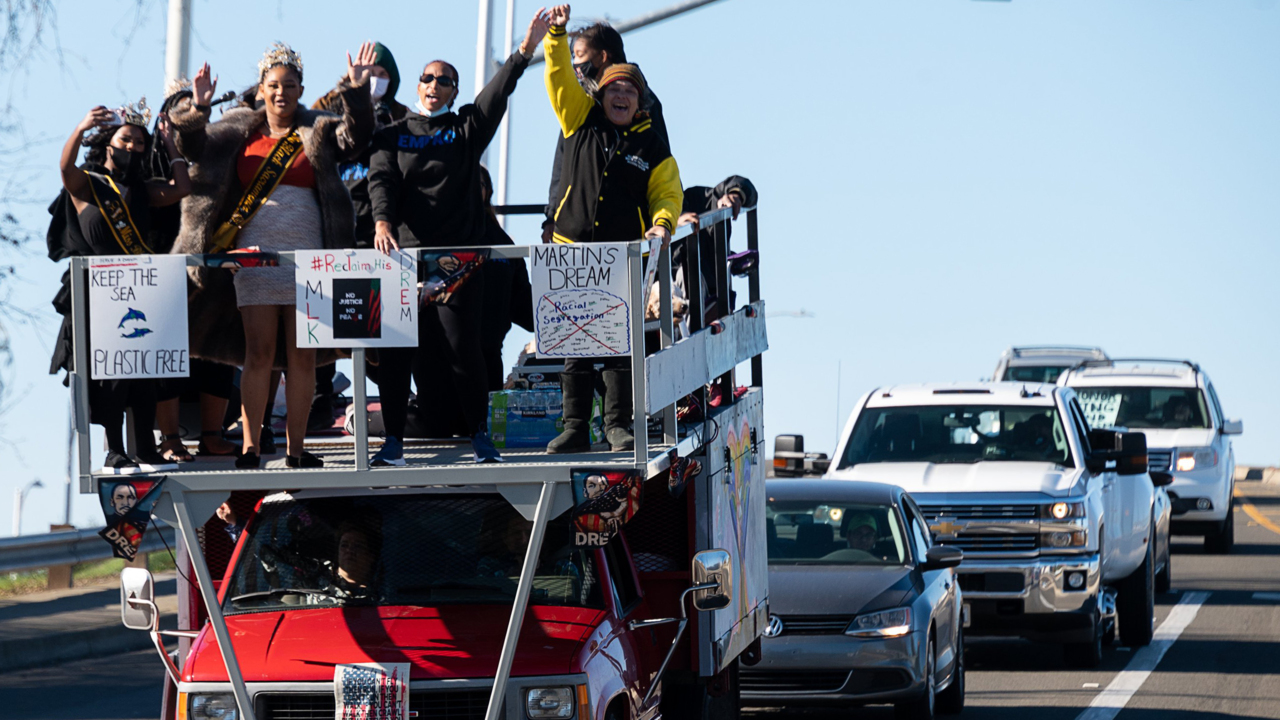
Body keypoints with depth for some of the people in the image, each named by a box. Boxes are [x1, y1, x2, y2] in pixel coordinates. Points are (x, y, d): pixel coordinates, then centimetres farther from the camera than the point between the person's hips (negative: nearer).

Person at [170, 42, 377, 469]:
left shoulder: (318, 133, 9)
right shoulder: (238, 132, 11)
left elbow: (355, 137, -6)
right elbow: (194, 146, 7)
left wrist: (357, 94, -20)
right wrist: (197, 111, -12)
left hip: (306, 253, 0)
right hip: (254, 253, 0)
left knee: (303, 354, 2)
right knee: (259, 351, -3)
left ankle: (295, 447, 8)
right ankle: (250, 446, -1)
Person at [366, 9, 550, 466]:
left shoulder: (467, 129, 14)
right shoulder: (393, 136, 14)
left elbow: (497, 94, 0)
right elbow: (381, 179, -1)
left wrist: (524, 52, -15)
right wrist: (383, 221, -21)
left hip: (459, 256, -1)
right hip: (405, 254, 1)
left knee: (461, 345, -5)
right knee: (395, 349, -2)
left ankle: (480, 436, 5)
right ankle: (393, 441, 3)